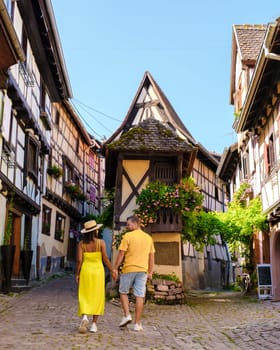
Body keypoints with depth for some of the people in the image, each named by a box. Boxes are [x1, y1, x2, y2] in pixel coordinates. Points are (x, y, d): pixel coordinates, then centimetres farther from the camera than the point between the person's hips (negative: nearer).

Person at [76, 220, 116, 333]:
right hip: (98, 271, -1)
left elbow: (79, 260, -6)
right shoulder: (101, 242, -7)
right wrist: (112, 271, 1)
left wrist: (77, 274, 3)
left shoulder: (81, 244, -3)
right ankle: (94, 324, 8)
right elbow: (105, 259, -8)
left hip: (85, 271, 1)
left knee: (84, 297, 8)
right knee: (97, 297, 9)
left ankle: (84, 317, -16)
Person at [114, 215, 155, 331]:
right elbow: (151, 256, 12)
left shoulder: (128, 236, -7)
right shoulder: (148, 238, 9)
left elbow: (121, 254, -9)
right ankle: (137, 324, 6)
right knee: (139, 296, 4)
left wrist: (115, 269, -2)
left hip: (129, 269, -3)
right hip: (143, 270, 4)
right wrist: (150, 272, 18)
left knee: (123, 292, 16)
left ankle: (127, 315, 3)